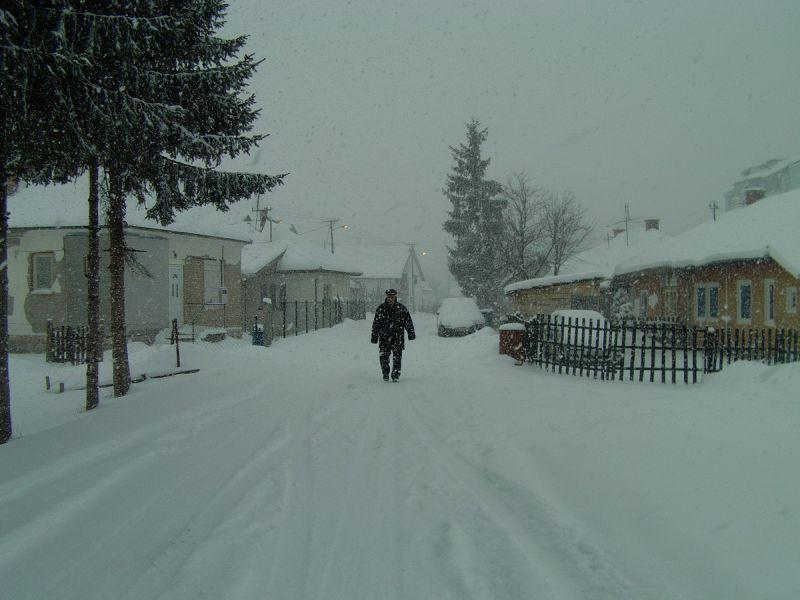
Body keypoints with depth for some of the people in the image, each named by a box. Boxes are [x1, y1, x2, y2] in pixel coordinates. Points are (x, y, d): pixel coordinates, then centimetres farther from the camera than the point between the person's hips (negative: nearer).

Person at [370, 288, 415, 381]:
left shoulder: (402, 309, 4)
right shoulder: (381, 309, 6)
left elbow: (409, 322, 8)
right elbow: (375, 324, 11)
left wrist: (411, 334, 2)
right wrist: (374, 336, 10)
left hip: (398, 338, -1)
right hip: (384, 338, 1)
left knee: (397, 357, -3)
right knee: (383, 357, 0)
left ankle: (395, 375, 6)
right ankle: (385, 375, 15)